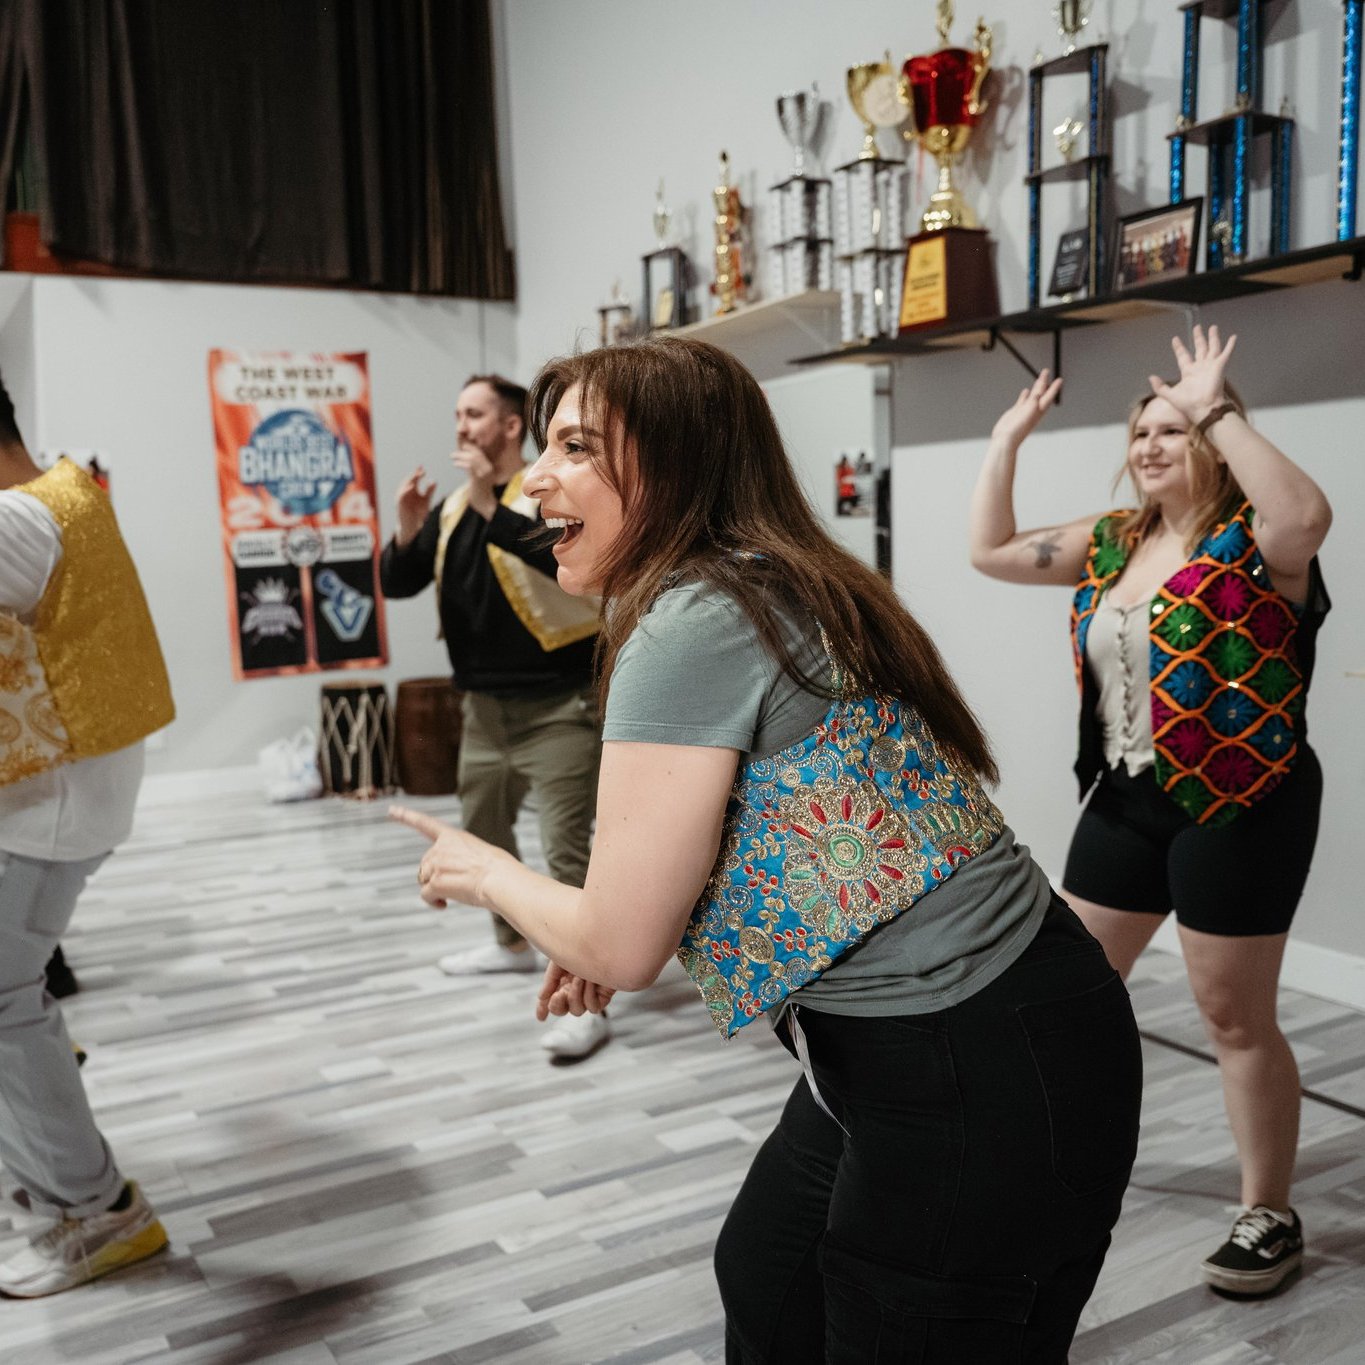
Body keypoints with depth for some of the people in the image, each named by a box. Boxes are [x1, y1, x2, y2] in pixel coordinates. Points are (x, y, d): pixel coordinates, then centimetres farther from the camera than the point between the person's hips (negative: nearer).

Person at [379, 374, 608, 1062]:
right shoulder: (453, 507, 9)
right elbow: (399, 583, 10)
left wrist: (493, 504, -31)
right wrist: (408, 531, -9)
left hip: (557, 705, -8)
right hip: (485, 706, 8)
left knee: (566, 850, -10)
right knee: (482, 832, 22)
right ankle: (513, 942, 43)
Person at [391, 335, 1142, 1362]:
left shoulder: (692, 622, -21)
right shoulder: (780, 592, 8)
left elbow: (621, 945, -18)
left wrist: (487, 873, 2)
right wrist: (618, 931, 12)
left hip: (981, 1091, -10)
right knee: (763, 1282, 27)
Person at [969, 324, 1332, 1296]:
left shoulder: (1251, 538, -12)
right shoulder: (1111, 543, 8)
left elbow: (1309, 516, -35)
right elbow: (994, 550, 11)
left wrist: (1217, 410, -30)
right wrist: (1009, 439, 5)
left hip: (1241, 809, -7)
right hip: (1125, 801, 7)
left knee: (1236, 1017, 4)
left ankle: (1270, 1216, 24)